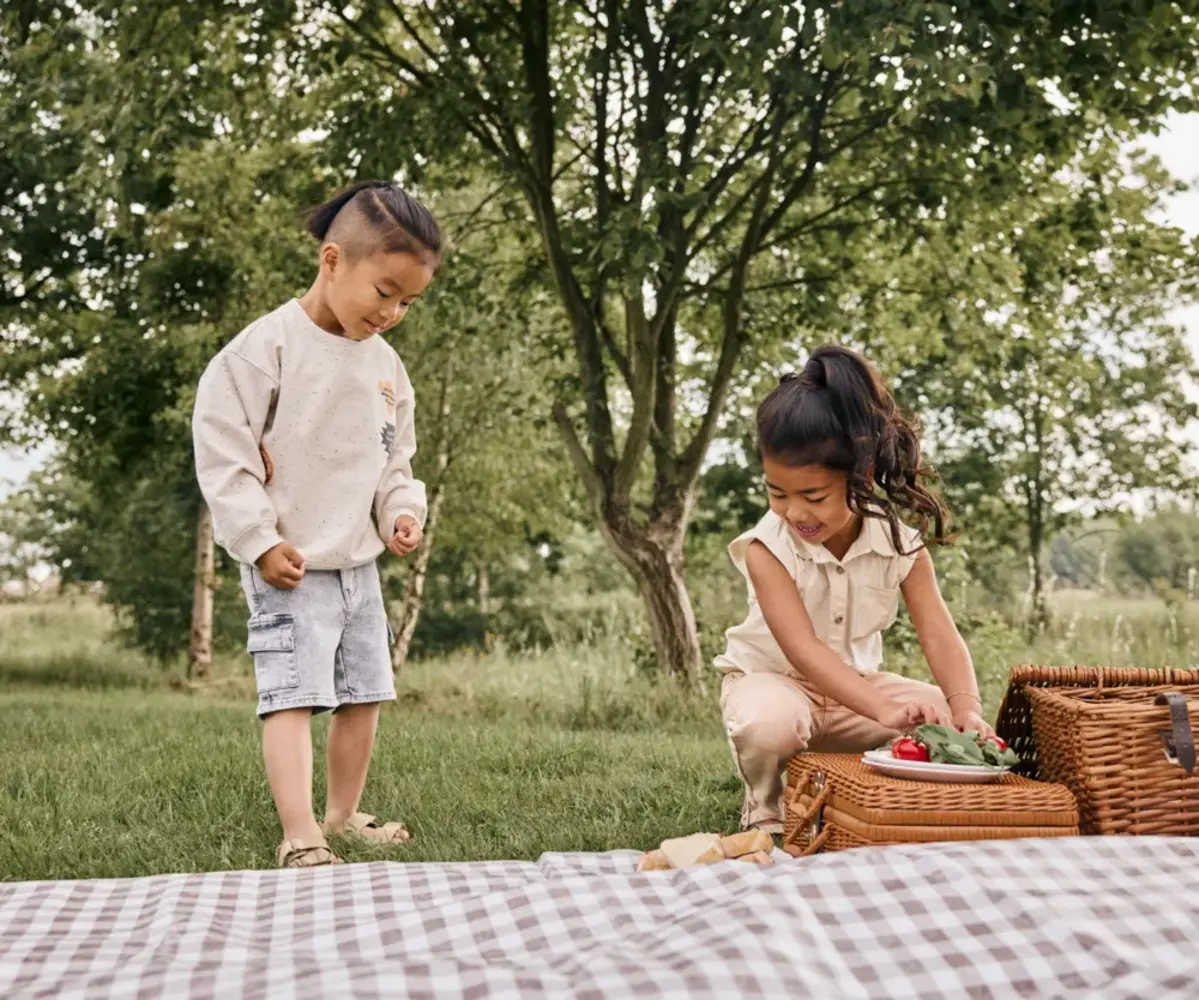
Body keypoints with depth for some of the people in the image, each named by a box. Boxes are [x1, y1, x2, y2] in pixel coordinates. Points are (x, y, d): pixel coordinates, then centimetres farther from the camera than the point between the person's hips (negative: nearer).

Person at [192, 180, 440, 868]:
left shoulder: (386, 365, 7)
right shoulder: (269, 346, -14)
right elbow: (222, 448, -15)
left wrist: (403, 510, -2)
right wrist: (261, 542, -17)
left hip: (360, 563, 7)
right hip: (289, 566, -7)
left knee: (365, 694, 12)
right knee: (293, 695, -12)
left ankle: (344, 815, 27)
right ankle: (300, 838, -10)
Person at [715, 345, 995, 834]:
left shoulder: (899, 542, -12)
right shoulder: (768, 547, -24)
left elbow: (939, 634, -17)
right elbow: (803, 650, -33)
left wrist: (966, 707, -38)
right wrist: (885, 710, -46)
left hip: (856, 683, 4)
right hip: (773, 678, -4)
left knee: (946, 720, -14)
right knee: (766, 723, -38)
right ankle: (766, 812, -5)